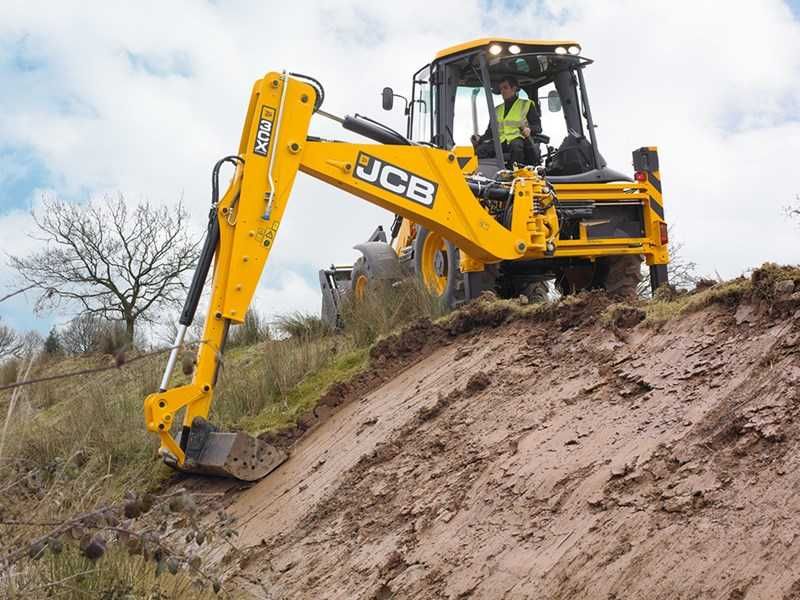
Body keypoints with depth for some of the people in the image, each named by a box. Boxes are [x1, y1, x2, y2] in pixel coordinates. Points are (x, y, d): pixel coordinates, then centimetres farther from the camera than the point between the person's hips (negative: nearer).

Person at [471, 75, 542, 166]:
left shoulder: (527, 105, 17)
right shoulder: (497, 110, 29)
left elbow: (538, 126, 10)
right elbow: (490, 132, 26)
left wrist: (529, 129, -14)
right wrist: (480, 139, 4)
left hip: (519, 139, -3)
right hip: (500, 142, 4)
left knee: (516, 145, -41)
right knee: (480, 149, -28)